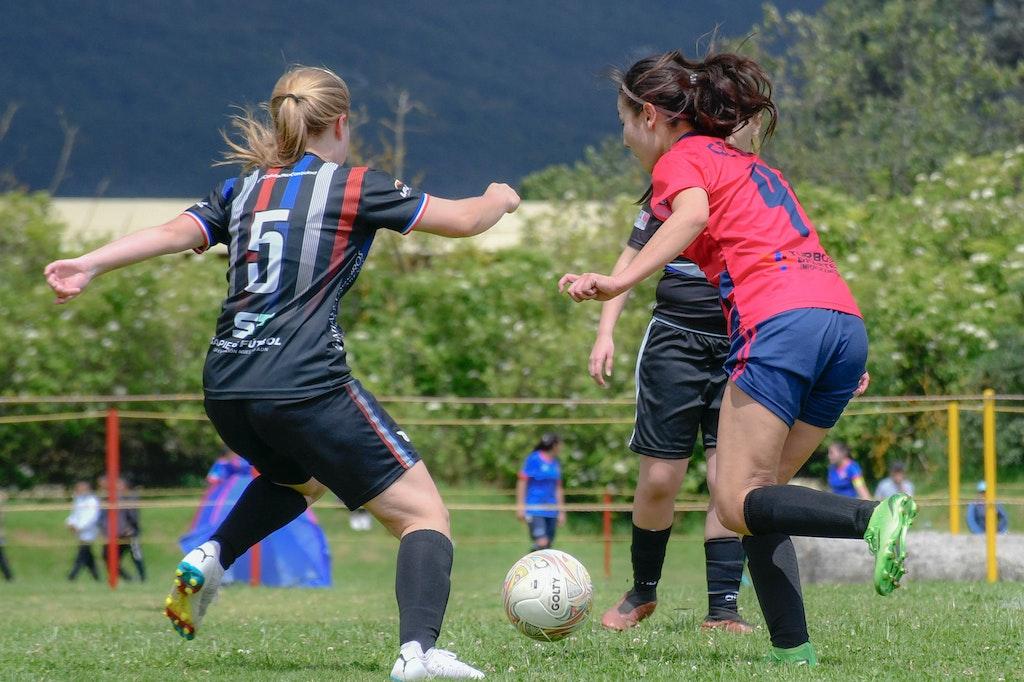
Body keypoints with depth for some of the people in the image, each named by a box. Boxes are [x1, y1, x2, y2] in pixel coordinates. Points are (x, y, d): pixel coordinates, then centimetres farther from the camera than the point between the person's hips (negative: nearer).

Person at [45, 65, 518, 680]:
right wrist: (499, 200, 29)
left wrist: (90, 265, -7)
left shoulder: (242, 190, 16)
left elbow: (175, 232, 0)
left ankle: (209, 559, 14)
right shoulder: (355, 187, 4)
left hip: (225, 391, 6)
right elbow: (462, 220, 8)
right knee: (424, 513, -2)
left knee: (300, 477, 38)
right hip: (306, 386, -6)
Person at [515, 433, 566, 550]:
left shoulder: (556, 463, 14)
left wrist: (561, 511, 19)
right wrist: (520, 506, -9)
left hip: (551, 510, 7)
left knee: (547, 545, 2)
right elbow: (522, 482, -5)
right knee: (542, 543, -21)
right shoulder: (533, 459, -5)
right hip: (534, 510, -7)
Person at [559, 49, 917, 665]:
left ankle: (873, 518, -31)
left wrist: (619, 282, -25)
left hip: (779, 322, -8)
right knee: (760, 493, 12)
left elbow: (693, 214, -14)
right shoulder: (752, 165, 33)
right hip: (846, 319, 8)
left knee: (738, 504, -9)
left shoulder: (681, 159, 9)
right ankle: (792, 648, -1)